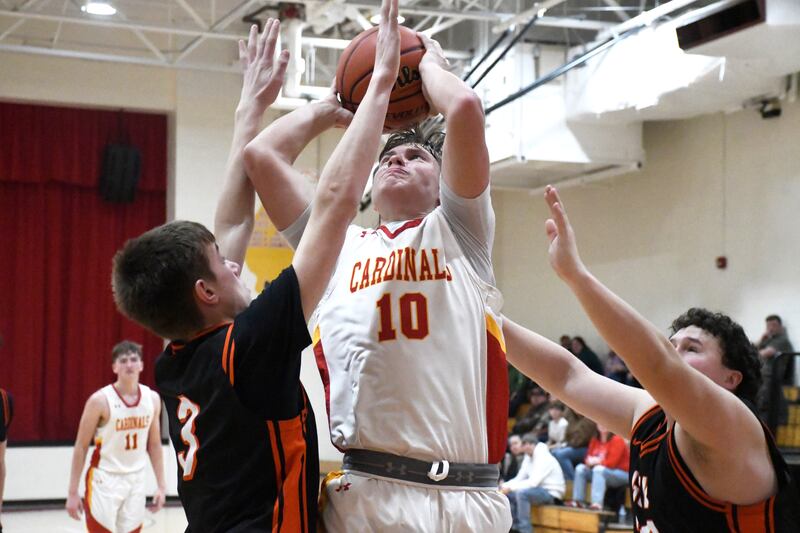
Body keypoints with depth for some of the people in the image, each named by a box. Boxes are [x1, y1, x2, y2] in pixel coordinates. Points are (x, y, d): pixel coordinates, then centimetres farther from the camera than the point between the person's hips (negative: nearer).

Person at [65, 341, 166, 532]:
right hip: (105, 479, -5)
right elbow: (81, 447, -8)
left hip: (136, 480, 5)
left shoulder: (152, 399, 1)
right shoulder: (100, 400, -13)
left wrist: (161, 485, 7)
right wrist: (72, 492, -10)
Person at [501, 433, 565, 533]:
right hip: (539, 490, 9)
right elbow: (519, 478, 6)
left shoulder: (544, 458, -20)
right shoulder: (528, 457, 7)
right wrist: (504, 486, -11)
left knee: (521, 493, -31)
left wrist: (510, 488, -28)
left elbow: (533, 482, -28)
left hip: (551, 493, -9)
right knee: (508, 494, -1)